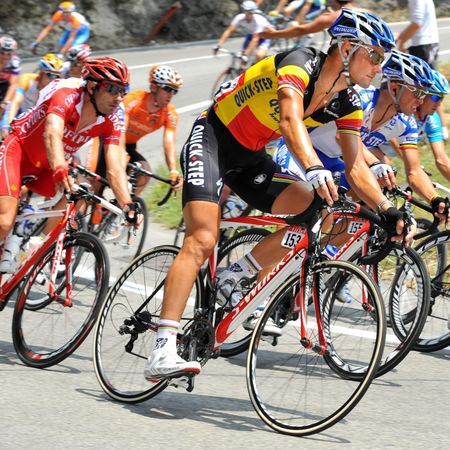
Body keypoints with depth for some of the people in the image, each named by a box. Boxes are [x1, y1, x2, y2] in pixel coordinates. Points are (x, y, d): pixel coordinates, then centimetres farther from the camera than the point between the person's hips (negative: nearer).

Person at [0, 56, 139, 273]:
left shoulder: (111, 123, -13)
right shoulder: (66, 96, -30)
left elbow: (115, 168, -20)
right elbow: (52, 134, -46)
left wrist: (128, 206, -36)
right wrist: (60, 171, -65)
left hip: (45, 166, 7)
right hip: (18, 150, -7)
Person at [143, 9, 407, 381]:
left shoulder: (346, 104, -2)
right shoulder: (300, 64, -24)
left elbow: (356, 167, -1)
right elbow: (291, 119, -41)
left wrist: (387, 209, -15)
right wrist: (315, 169, -57)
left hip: (250, 157, 8)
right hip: (213, 138, -8)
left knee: (316, 207, -12)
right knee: (202, 241, -22)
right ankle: (162, 353, -29)